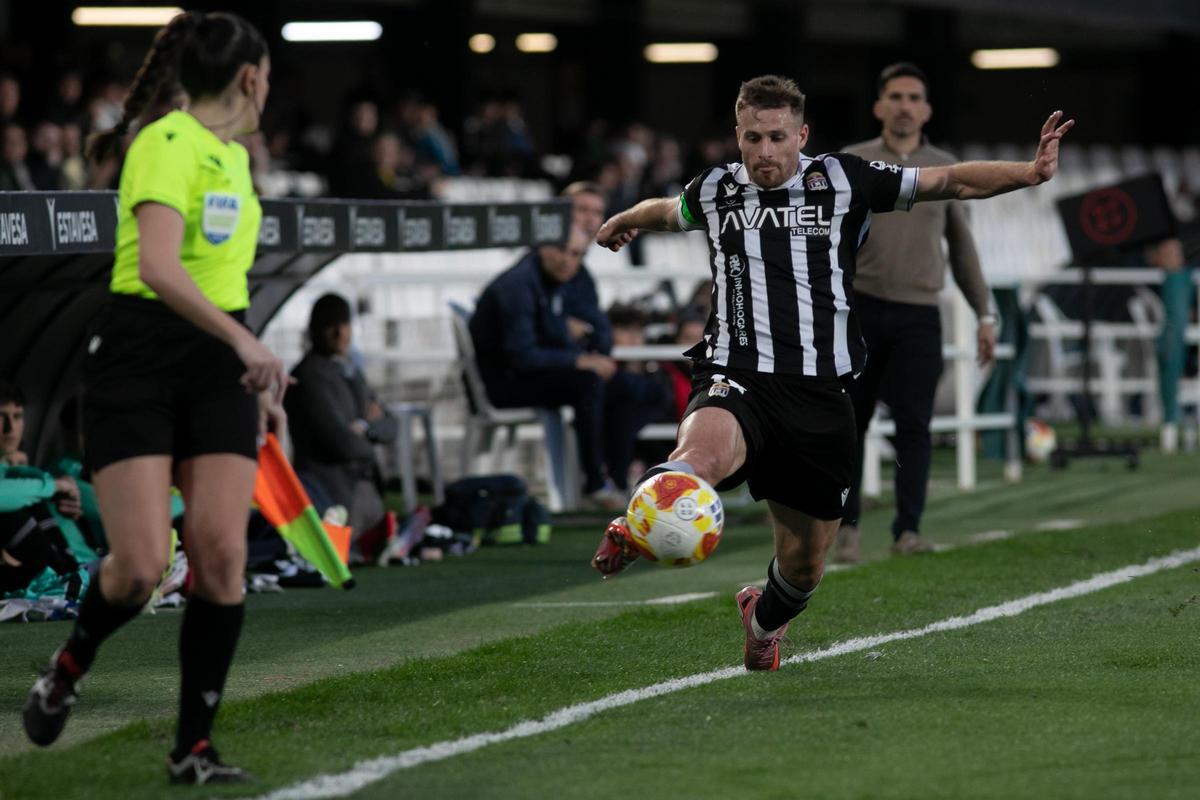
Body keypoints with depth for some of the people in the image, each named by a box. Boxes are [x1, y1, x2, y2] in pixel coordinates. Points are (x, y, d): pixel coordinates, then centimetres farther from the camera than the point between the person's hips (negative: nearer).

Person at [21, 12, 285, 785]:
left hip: (219, 367, 7)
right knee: (141, 564, -14)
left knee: (222, 555, -7)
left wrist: (259, 378, 26)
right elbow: (159, 268, -26)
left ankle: (194, 748, 0)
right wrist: (245, 342, -32)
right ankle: (70, 664, 19)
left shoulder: (233, 155, 16)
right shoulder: (168, 145, -12)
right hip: (138, 362, -7)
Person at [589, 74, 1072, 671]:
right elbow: (667, 211, 35)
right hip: (736, 381, -1)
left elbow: (953, 181, 6)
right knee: (705, 451, -40)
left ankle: (764, 619, 41)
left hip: (819, 394, 1)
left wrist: (1028, 172, -9)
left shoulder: (843, 181, 5)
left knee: (805, 561, 11)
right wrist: (626, 221, 55)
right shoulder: (715, 191, 9)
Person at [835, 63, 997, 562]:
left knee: (914, 424, -6)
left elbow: (962, 246, 17)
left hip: (919, 315, 1)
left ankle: (908, 530, -3)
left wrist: (984, 315, 15)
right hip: (860, 309, -1)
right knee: (850, 423, 4)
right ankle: (846, 526, 15)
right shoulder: (851, 164, 3)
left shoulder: (944, 170, 10)